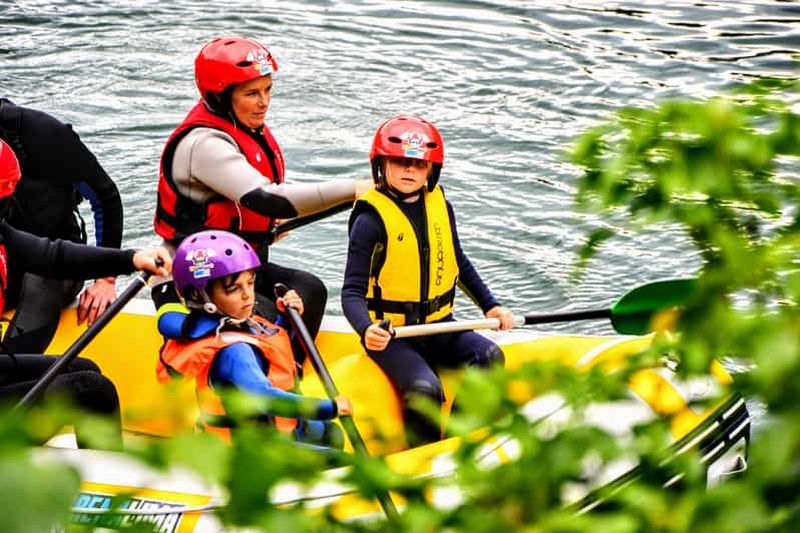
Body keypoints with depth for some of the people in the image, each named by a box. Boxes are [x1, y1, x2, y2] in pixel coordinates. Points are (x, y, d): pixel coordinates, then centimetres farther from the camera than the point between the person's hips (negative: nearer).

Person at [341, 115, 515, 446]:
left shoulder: (440, 206, 6)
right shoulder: (371, 219, -12)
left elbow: (459, 264, 24)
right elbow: (352, 292, -15)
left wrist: (490, 305, 16)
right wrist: (366, 329, -34)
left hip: (437, 324, 6)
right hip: (390, 334, -6)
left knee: (489, 357, -18)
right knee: (424, 389, -29)